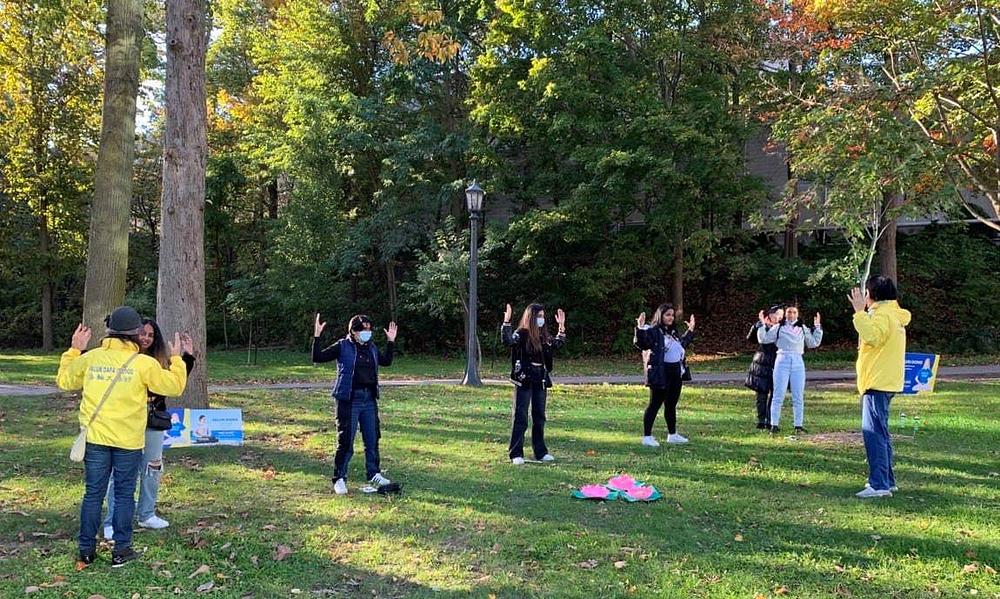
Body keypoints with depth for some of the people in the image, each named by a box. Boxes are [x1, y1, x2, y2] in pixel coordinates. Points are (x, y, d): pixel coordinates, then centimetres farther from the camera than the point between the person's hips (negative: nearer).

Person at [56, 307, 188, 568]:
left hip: (95, 437, 3)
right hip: (128, 440, -2)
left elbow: (64, 380, 16)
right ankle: (121, 550, 12)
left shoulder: (91, 358, 0)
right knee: (124, 495, 8)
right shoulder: (145, 364, -8)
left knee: (93, 493, 11)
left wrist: (74, 350, 25)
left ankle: (87, 549, 17)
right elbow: (174, 387, -1)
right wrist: (176, 359, 12)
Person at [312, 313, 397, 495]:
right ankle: (339, 479, 9)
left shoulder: (372, 348, 12)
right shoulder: (342, 346, -5)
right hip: (349, 400, -5)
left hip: (369, 399, 6)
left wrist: (391, 342, 21)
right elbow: (317, 358, -9)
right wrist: (316, 337, -19)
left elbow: (386, 361, 27)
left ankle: (374, 475, 25)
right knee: (345, 441, -2)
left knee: (372, 439, 11)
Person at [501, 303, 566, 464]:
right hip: (524, 380, -6)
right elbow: (507, 341, -28)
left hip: (541, 381, 6)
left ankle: (540, 452, 24)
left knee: (539, 417, 13)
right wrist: (507, 321, -36)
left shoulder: (544, 336, 9)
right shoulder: (521, 334, -10)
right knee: (520, 418, -3)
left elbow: (558, 344, 22)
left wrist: (561, 326, 14)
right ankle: (515, 454, 2)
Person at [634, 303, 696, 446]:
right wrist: (640, 329, -41)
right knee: (655, 404, -4)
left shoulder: (673, 332, 16)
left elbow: (682, 344, 34)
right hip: (660, 374, -8)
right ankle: (647, 437, 1)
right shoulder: (652, 331, -11)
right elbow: (641, 343, -27)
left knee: (671, 404, 17)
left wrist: (690, 331, 33)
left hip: (676, 373, 8)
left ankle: (672, 435, 28)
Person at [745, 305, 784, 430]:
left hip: (776, 365, 3)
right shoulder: (762, 326, -2)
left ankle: (770, 422, 9)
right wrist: (759, 323, -23)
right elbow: (750, 338, -15)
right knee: (762, 393, 2)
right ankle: (761, 421, 10)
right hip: (762, 364, -3)